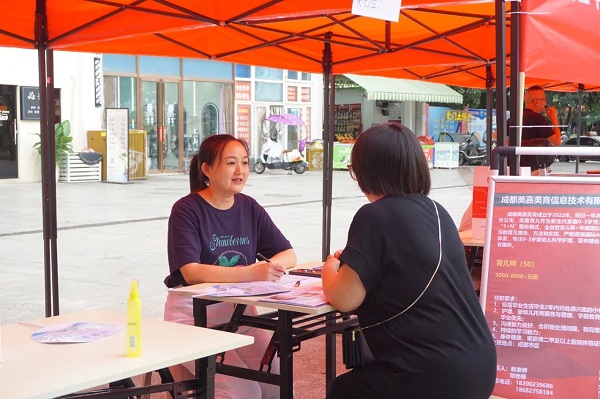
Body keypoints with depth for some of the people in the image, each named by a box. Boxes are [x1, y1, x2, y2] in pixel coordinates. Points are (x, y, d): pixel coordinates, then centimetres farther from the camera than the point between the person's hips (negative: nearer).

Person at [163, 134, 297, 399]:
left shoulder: (249, 207, 6)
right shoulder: (186, 210, -11)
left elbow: (288, 254, 5)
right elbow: (191, 272, -23)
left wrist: (274, 265, -19)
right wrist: (251, 273, -33)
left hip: (238, 311, 5)